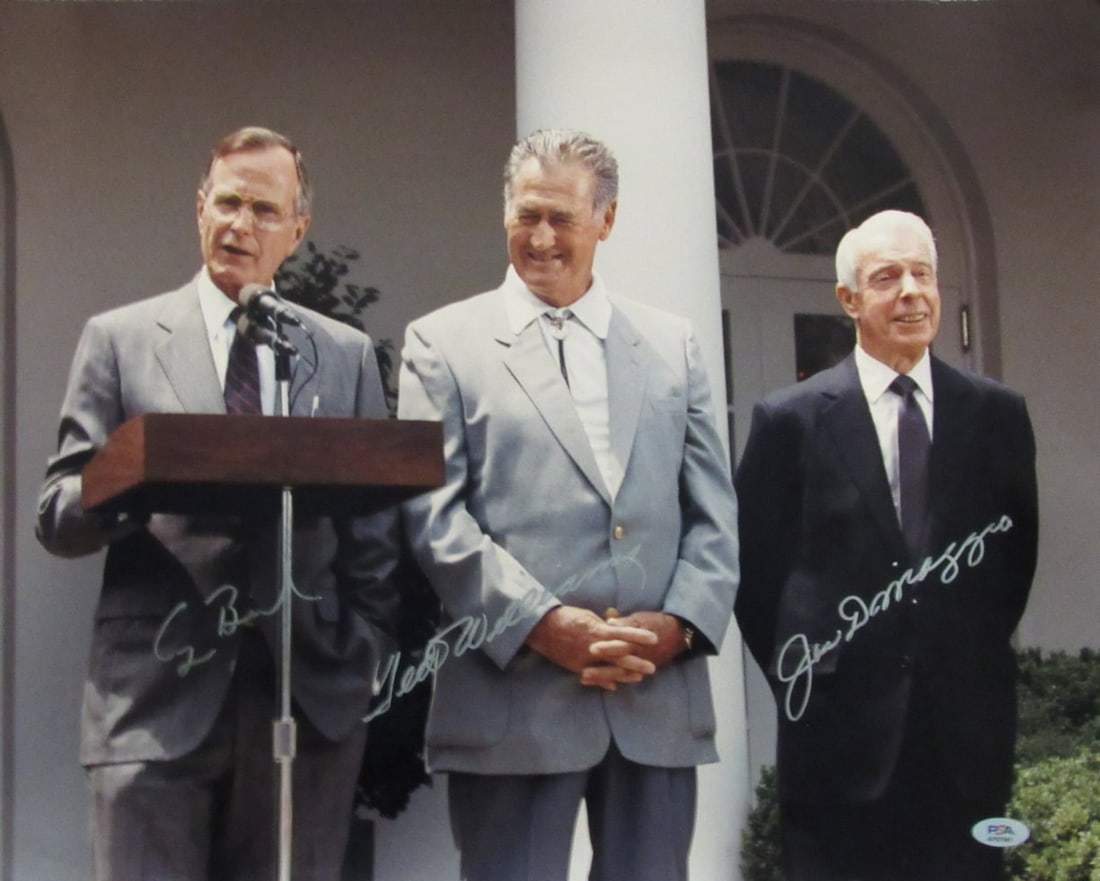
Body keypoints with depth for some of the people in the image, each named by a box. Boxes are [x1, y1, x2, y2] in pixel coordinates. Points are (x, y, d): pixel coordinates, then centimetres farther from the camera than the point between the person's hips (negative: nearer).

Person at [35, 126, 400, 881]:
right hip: (158, 696, -1)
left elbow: (374, 533, 12)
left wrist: (368, 659, 2)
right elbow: (59, 520, 3)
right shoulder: (119, 339, 8)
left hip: (312, 694, 2)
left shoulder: (348, 355, 13)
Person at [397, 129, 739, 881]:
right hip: (513, 697, -3)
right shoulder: (444, 344, 6)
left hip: (660, 696, 3)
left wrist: (679, 622, -6)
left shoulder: (673, 344, 15)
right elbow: (432, 512, -4)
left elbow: (714, 511, 11)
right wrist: (543, 624, -14)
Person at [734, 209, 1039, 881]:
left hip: (968, 727, 2)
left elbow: (1017, 552, 13)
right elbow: (757, 568, 2)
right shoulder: (792, 420, -1)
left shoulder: (997, 413, 5)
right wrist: (801, 678, 0)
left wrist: (978, 659, 8)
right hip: (842, 731, -2)